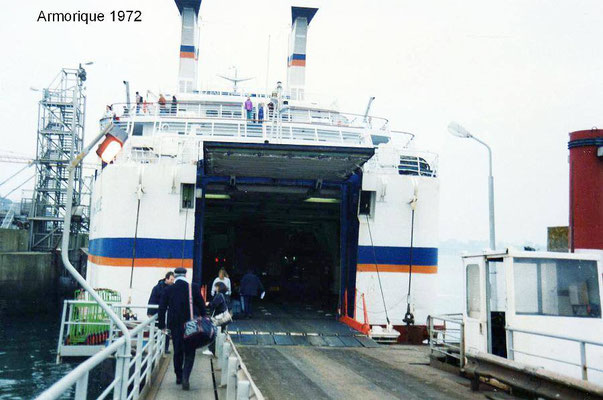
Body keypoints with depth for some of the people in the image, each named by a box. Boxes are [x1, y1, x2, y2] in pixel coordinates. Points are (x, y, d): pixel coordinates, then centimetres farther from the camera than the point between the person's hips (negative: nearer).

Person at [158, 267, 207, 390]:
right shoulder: (194, 288, -6)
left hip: (175, 325, 2)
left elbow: (162, 308, 0)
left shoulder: (168, 290, -3)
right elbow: (202, 306, -2)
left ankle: (179, 377, 24)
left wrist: (162, 325, 8)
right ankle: (185, 377, -13)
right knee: (189, 353, 4)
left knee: (177, 352, 16)